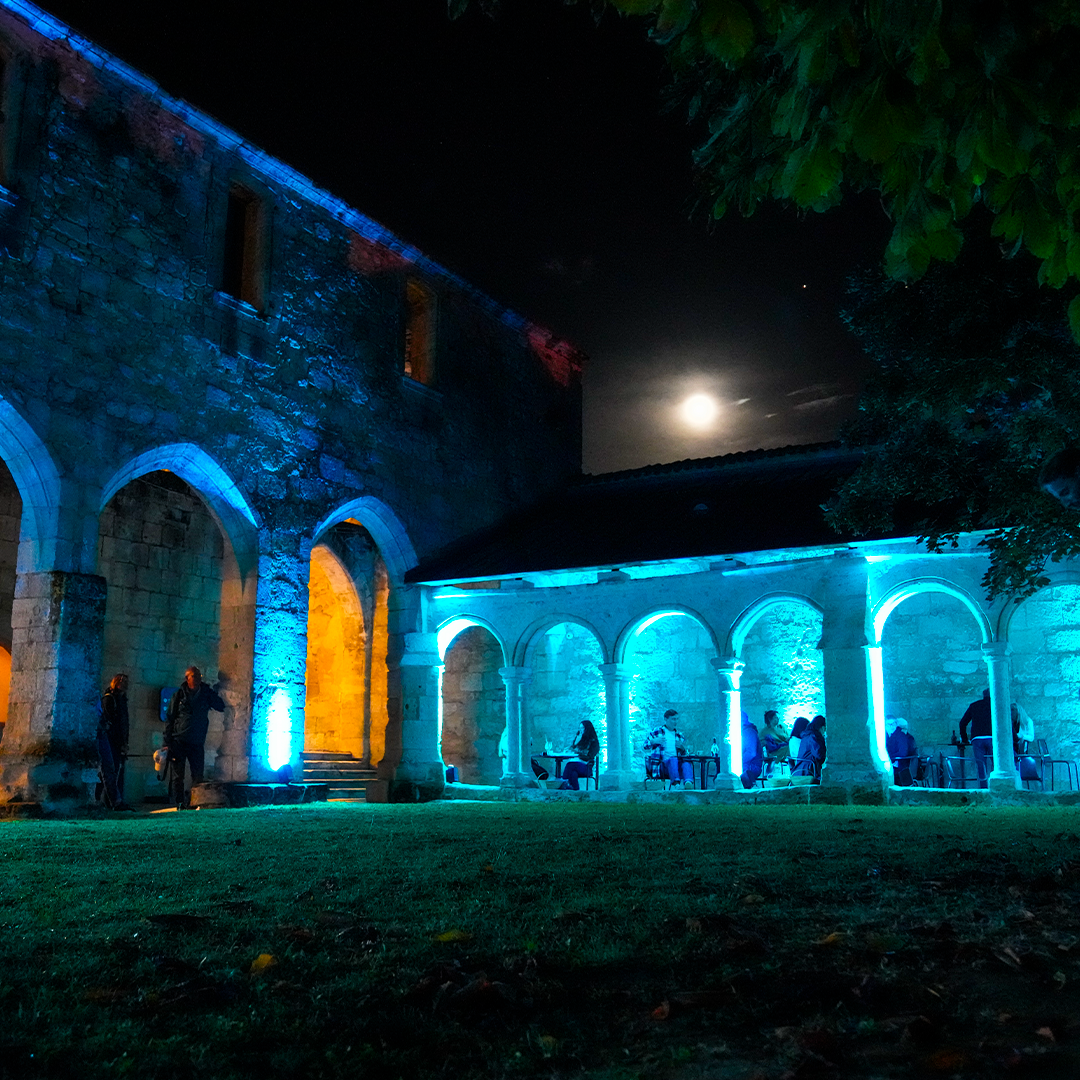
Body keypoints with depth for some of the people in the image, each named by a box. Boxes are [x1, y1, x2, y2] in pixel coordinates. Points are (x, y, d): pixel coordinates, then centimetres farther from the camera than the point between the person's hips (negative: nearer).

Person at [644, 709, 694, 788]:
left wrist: (682, 747, 0)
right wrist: (654, 741, -17)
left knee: (686, 762, -32)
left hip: (678, 764, 3)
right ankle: (676, 783, -61)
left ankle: (688, 782, -60)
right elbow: (646, 745, 5)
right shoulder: (657, 732, 12)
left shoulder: (679, 735, 23)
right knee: (673, 759, -38)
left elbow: (684, 753, 24)